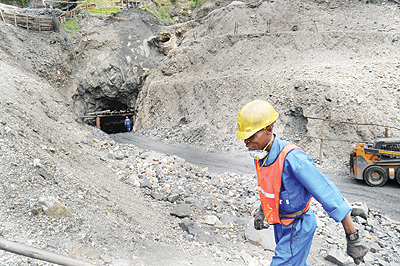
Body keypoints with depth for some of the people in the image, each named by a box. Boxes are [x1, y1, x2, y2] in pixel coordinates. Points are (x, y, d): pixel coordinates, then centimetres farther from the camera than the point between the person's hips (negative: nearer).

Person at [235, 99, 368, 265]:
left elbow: (330, 196, -29)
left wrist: (353, 238, -25)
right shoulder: (260, 153, -6)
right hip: (280, 225, 8)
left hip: (298, 228, -8)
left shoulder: (293, 158, -33)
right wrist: (262, 210, 20)